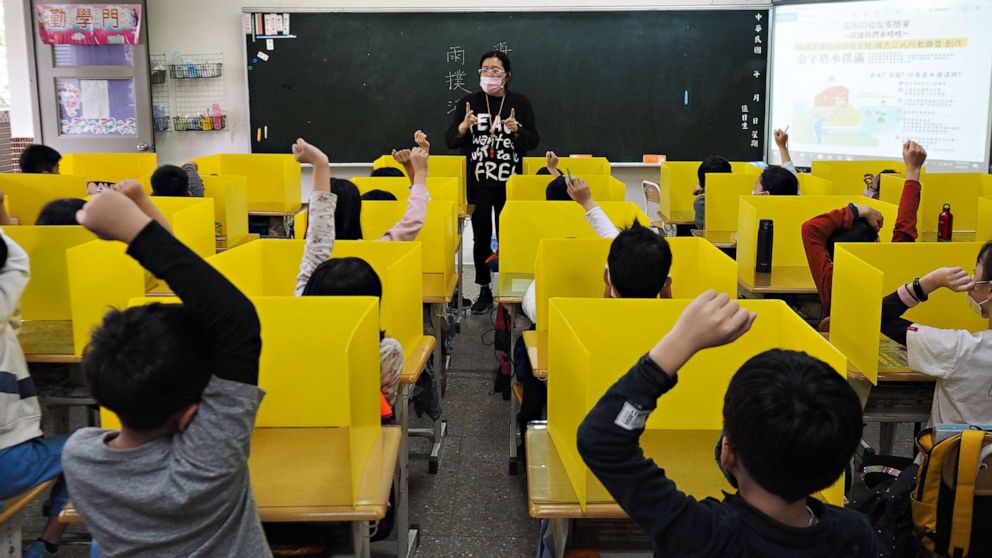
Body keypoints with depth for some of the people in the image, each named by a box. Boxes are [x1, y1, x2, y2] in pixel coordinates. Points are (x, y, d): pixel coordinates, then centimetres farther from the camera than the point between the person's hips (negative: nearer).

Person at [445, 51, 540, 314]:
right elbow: (450, 141, 0)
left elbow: (533, 141, 1)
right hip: (477, 183, 1)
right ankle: (484, 291, 14)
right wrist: (463, 126, -20)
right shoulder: (468, 103, 4)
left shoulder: (521, 103, 3)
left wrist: (517, 130, -18)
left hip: (510, 183, -1)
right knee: (481, 236, 4)